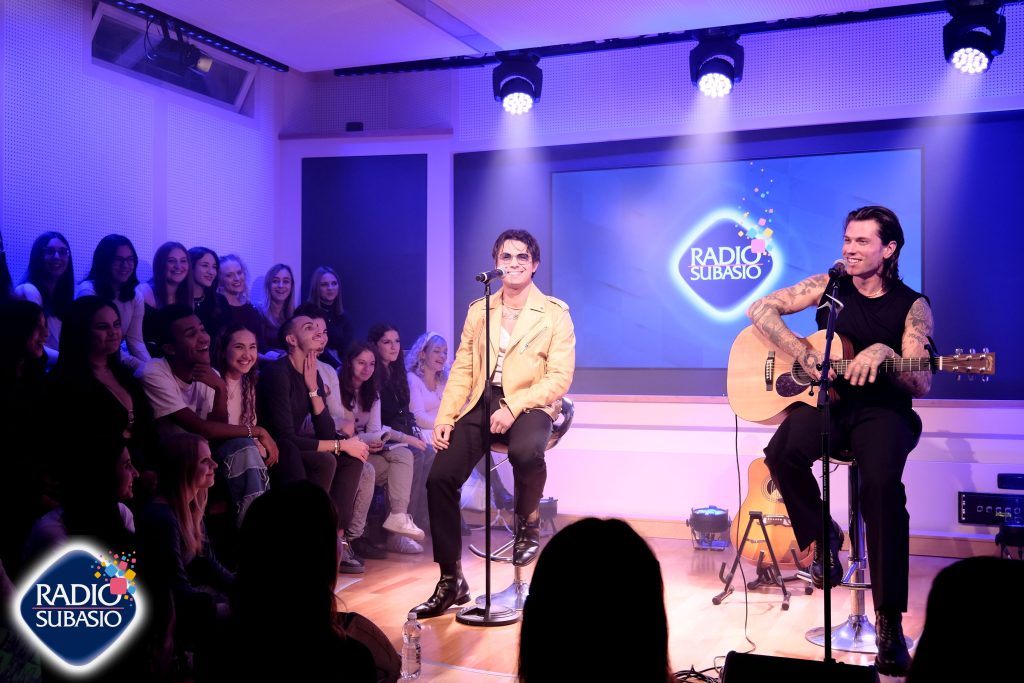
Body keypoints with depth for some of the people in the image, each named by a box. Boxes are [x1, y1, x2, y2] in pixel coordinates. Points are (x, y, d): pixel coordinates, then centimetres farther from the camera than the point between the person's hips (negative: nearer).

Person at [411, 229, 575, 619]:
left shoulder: (555, 312, 0)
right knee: (440, 477, -15)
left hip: (529, 405, -4)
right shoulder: (478, 310, 13)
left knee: (525, 451, -39)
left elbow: (560, 376, -7)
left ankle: (527, 523, -4)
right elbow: (462, 370, 11)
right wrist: (445, 418, -4)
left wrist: (513, 408, -20)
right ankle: (451, 582, 0)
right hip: (482, 404, 4)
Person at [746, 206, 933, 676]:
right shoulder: (830, 286, 6)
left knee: (883, 484, -33)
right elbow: (760, 308, 2)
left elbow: (921, 384, -6)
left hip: (883, 410, -2)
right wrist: (801, 351, -12)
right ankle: (822, 536, -2)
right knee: (782, 452, -32)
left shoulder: (912, 306, 1)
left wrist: (885, 353, -26)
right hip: (826, 400, 2)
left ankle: (889, 619, -21)